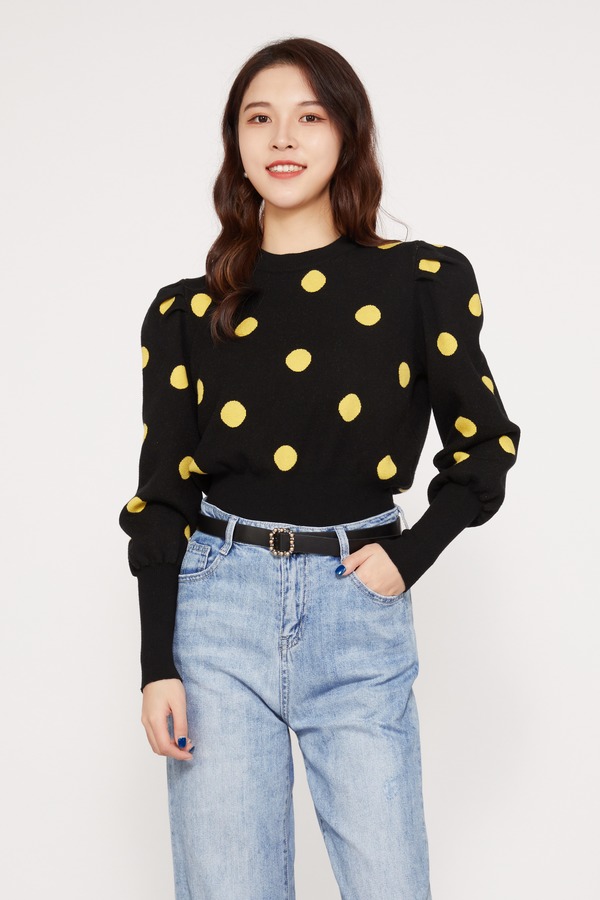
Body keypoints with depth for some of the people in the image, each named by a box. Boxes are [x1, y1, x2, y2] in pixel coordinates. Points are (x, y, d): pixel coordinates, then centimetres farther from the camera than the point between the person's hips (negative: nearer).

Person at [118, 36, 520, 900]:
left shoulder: (423, 282, 3)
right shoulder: (186, 311, 5)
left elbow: (484, 442, 10)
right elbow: (161, 495, 5)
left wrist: (411, 555, -3)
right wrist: (157, 666, 0)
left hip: (359, 612, 0)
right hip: (220, 609, 1)